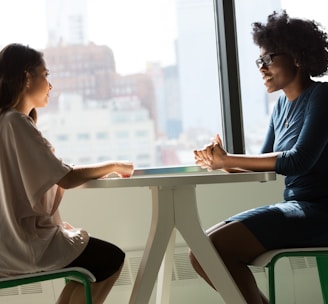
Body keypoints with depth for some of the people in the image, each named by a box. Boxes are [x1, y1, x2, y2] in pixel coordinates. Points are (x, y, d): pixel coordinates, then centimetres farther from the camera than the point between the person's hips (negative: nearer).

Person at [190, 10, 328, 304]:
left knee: (213, 247, -22)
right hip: (295, 208, 8)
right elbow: (264, 165, 12)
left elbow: (299, 160, -19)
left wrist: (228, 159, -16)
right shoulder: (282, 104, 14)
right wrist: (222, 162, -8)